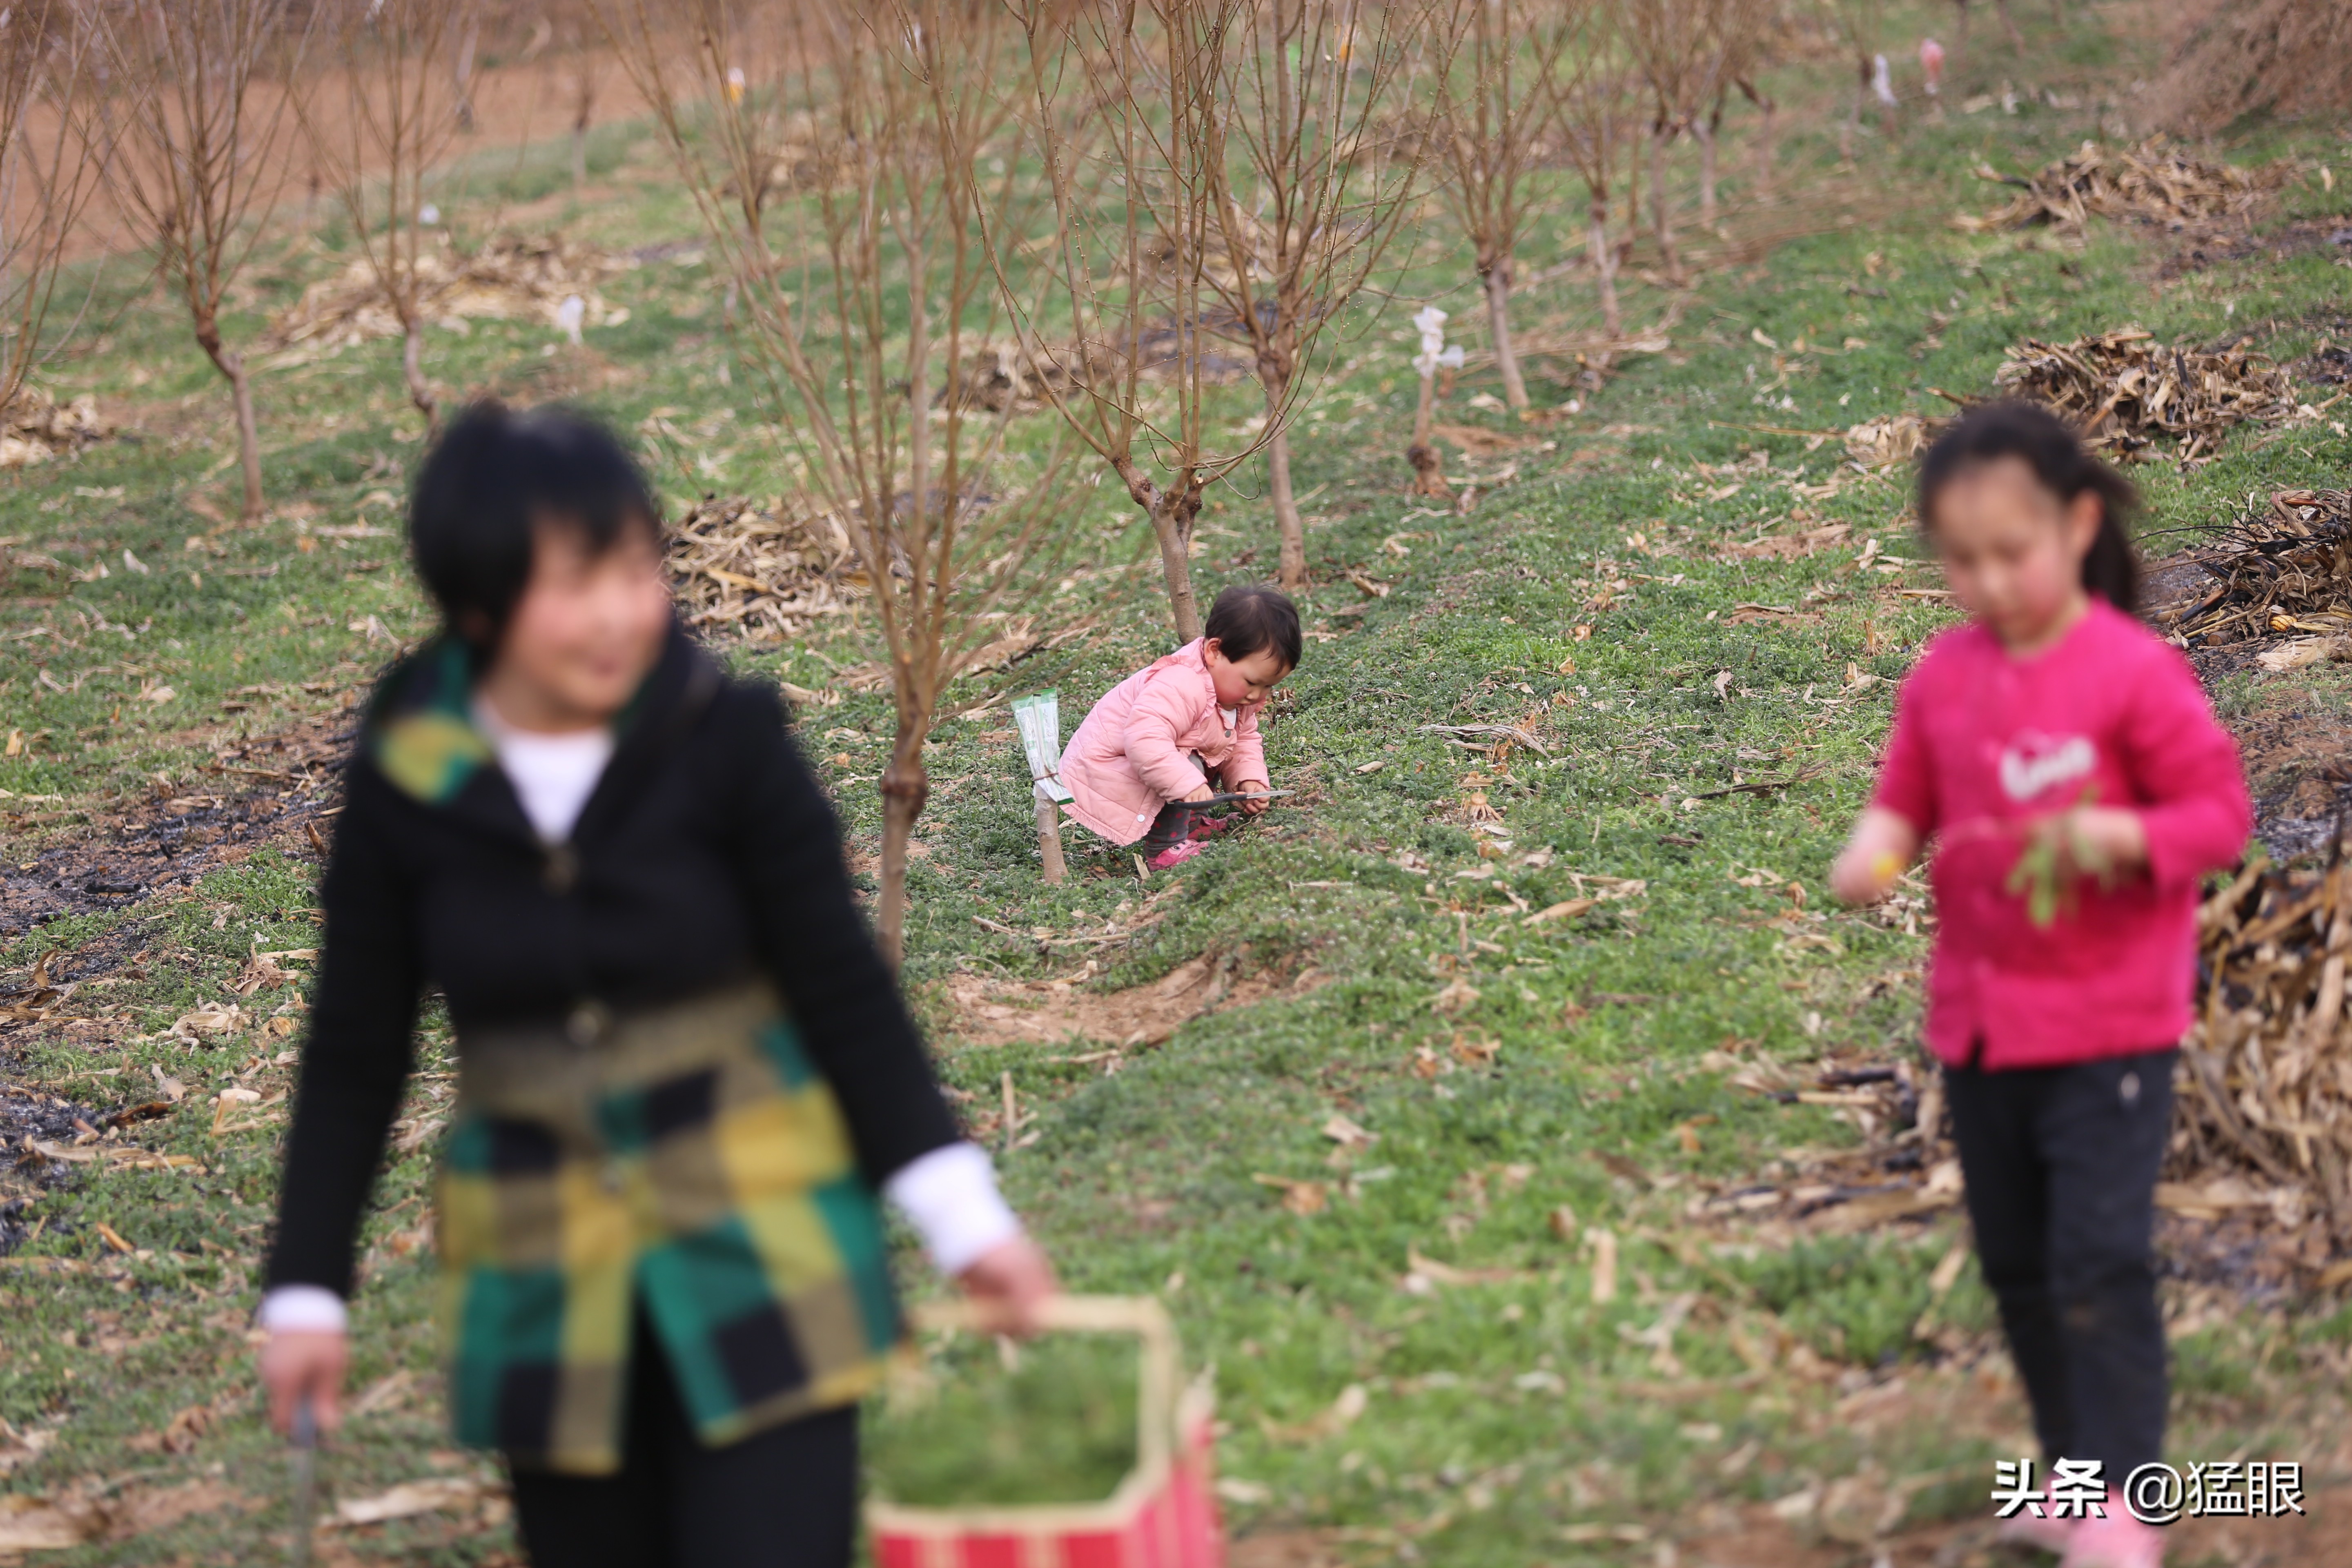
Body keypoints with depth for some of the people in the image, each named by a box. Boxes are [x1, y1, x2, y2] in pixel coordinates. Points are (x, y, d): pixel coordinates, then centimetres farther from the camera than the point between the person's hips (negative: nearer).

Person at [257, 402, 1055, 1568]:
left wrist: (961, 1213, -9)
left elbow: (843, 990, -5)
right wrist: (306, 1291, 1)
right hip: (541, 1274, 2)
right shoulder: (402, 782, -7)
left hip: (754, 1244, -2)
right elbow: (354, 1059, 3)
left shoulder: (727, 741, -13)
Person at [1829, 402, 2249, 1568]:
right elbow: (1907, 799, 9)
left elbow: (2221, 810, -11)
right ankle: (2071, 1472, 32)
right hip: (1979, 1022, 6)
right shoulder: (1944, 676, 0)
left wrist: (2125, 835, -28)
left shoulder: (2134, 673, -14)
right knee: (2017, 1268, 16)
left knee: (2098, 1267, -8)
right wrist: (1873, 851, -12)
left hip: (2108, 1027, -6)